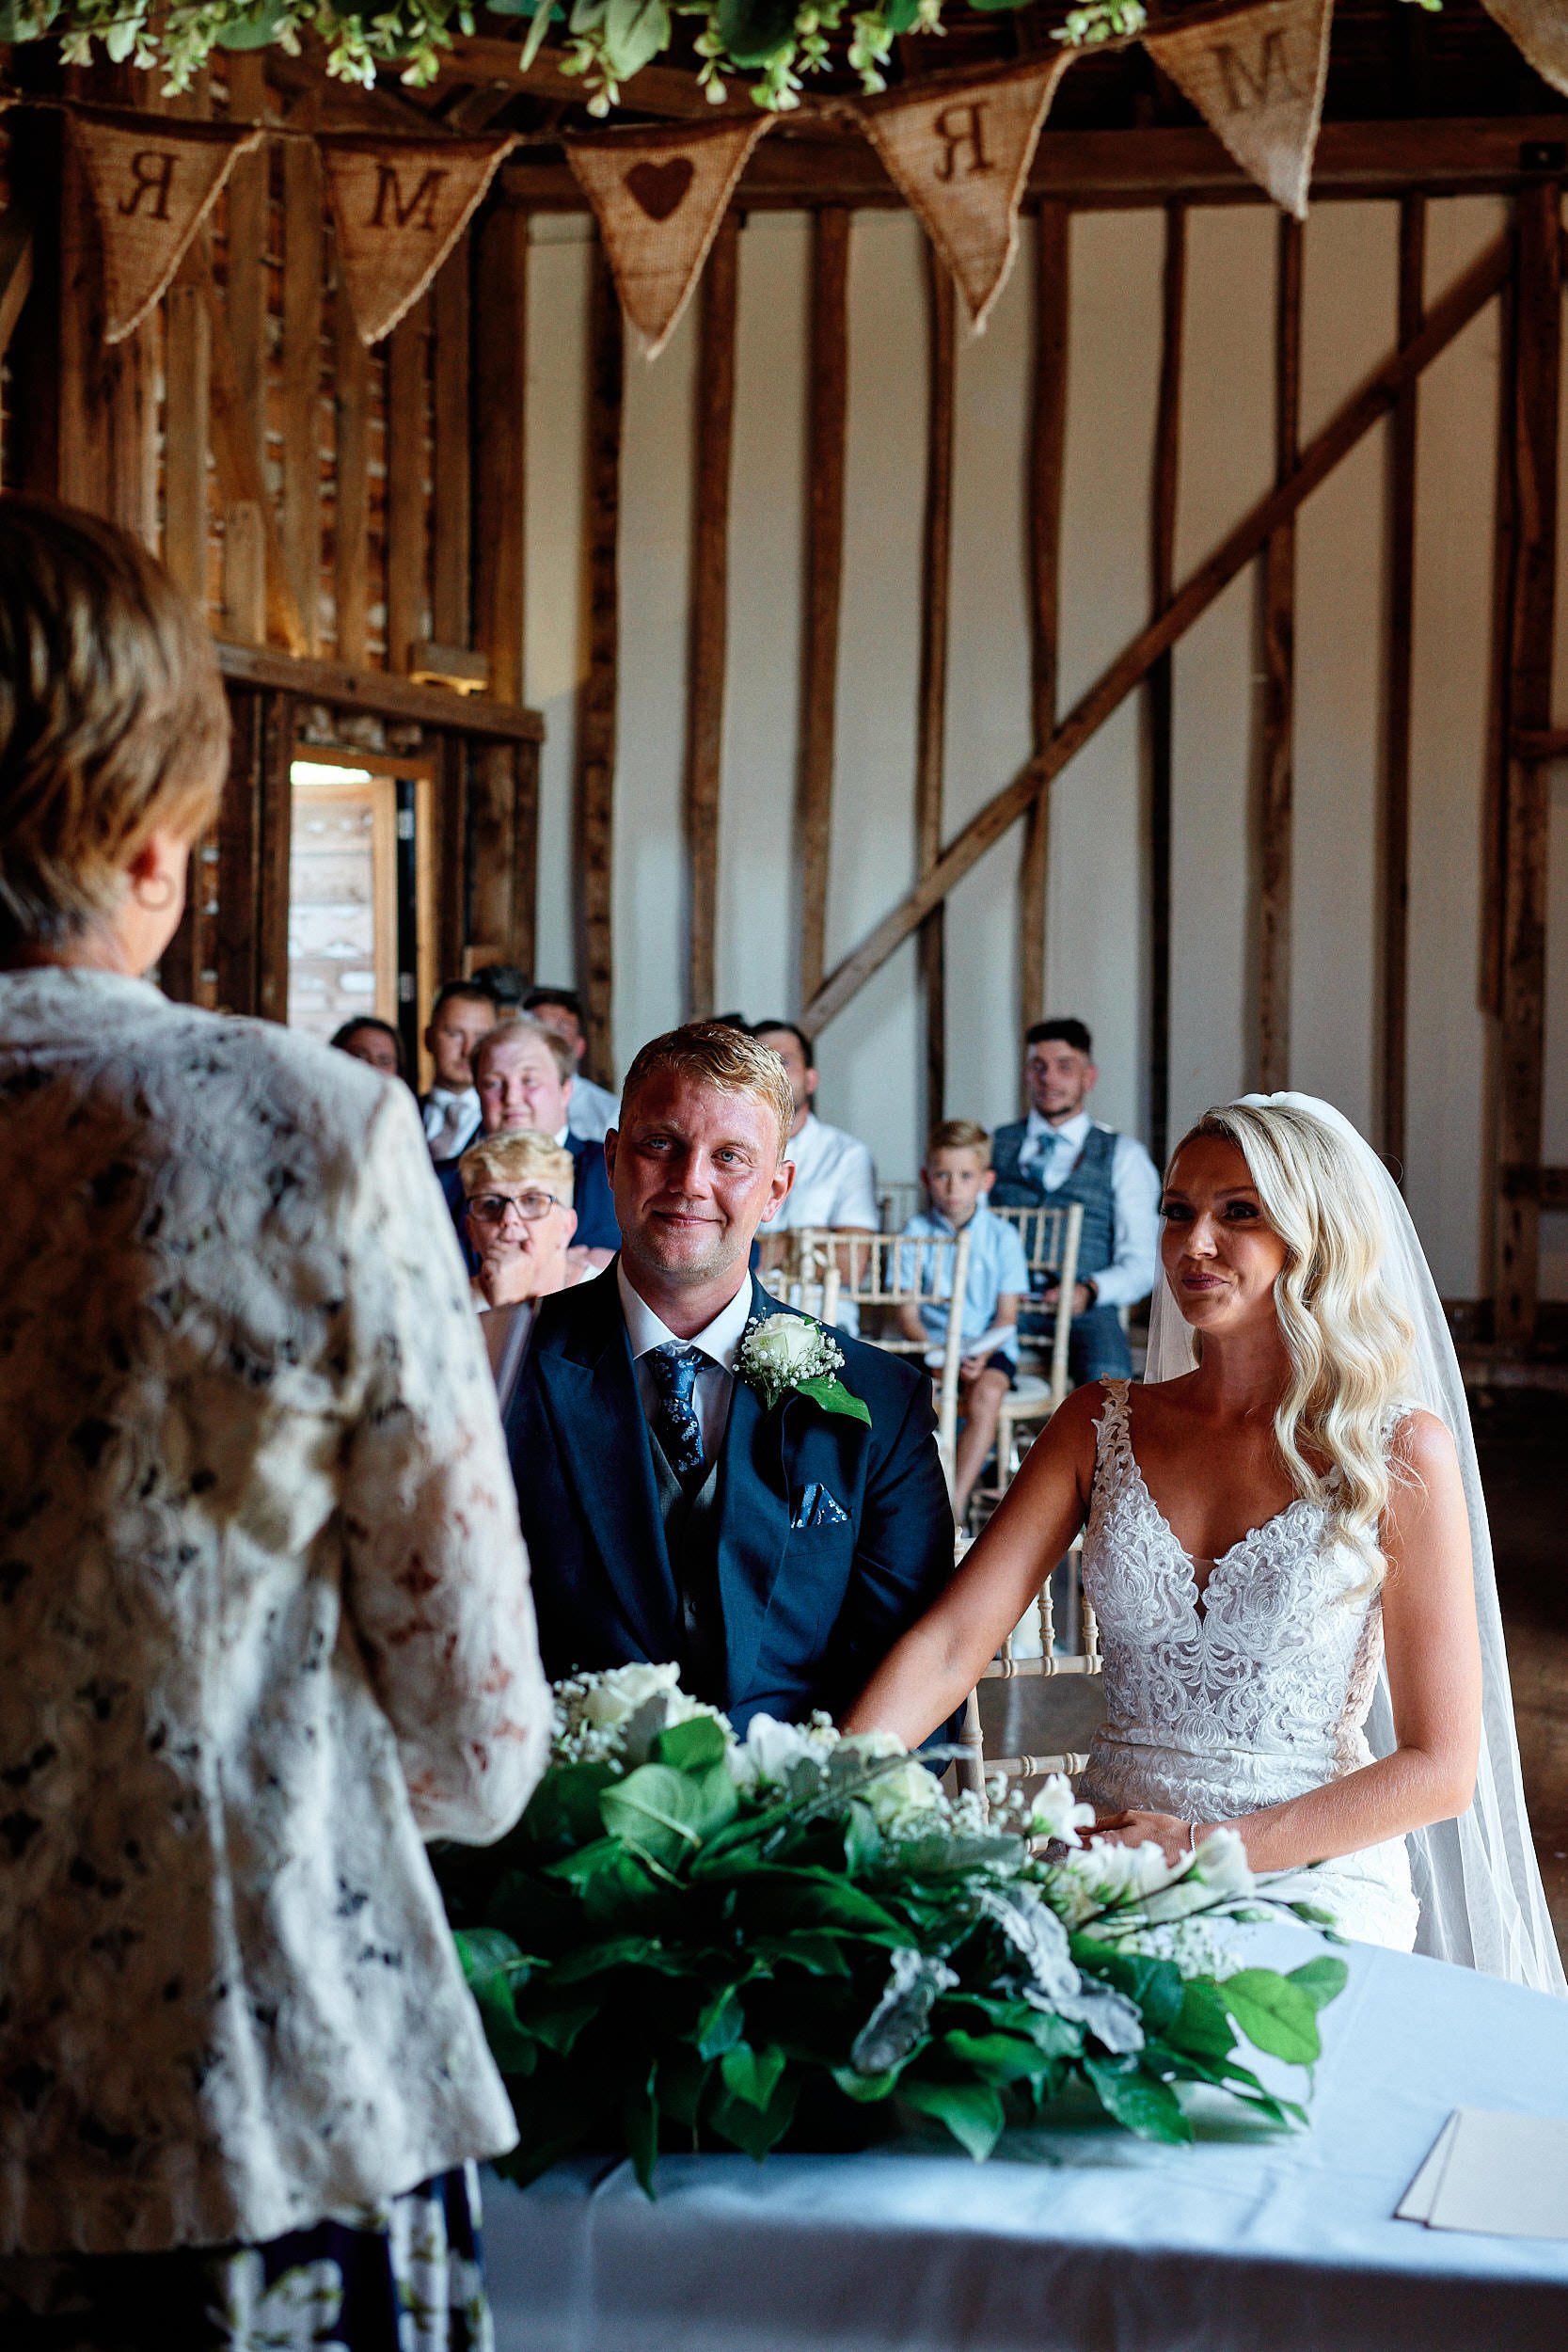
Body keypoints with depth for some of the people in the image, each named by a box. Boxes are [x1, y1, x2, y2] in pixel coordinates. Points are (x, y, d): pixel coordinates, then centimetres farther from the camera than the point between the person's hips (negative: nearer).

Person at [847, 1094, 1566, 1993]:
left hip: (1318, 1882, -4)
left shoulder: (1401, 1453, -3)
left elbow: (1440, 1768, -4)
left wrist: (1208, 1847, -15)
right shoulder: (1102, 1426, 8)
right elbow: (950, 1646, -2)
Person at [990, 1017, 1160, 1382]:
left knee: (1108, 1376, -35)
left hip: (1083, 1309, 0)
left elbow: (1141, 1264, 8)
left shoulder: (1124, 1157, 15)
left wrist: (1090, 1291, -14)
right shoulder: (993, 1146, 20)